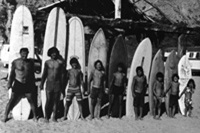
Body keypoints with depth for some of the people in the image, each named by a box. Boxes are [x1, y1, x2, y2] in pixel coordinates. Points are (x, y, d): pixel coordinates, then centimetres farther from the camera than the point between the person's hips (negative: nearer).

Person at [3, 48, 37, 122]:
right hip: (18, 84, -1)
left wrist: (33, 84, 12)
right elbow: (12, 73, 2)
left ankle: (35, 116, 19)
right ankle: (5, 116, 12)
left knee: (31, 101, 3)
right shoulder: (15, 62, -4)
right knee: (12, 100, -1)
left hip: (28, 84, 2)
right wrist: (9, 83, -2)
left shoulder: (30, 62, 2)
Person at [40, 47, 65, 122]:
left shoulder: (60, 62, 2)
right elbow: (44, 74, 11)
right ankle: (46, 117, 6)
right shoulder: (47, 62, 6)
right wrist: (41, 83, 8)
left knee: (56, 101, 2)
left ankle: (54, 117, 10)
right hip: (49, 83, 0)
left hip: (57, 83, 0)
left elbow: (62, 74, 4)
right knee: (48, 100, -4)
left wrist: (62, 85, 1)